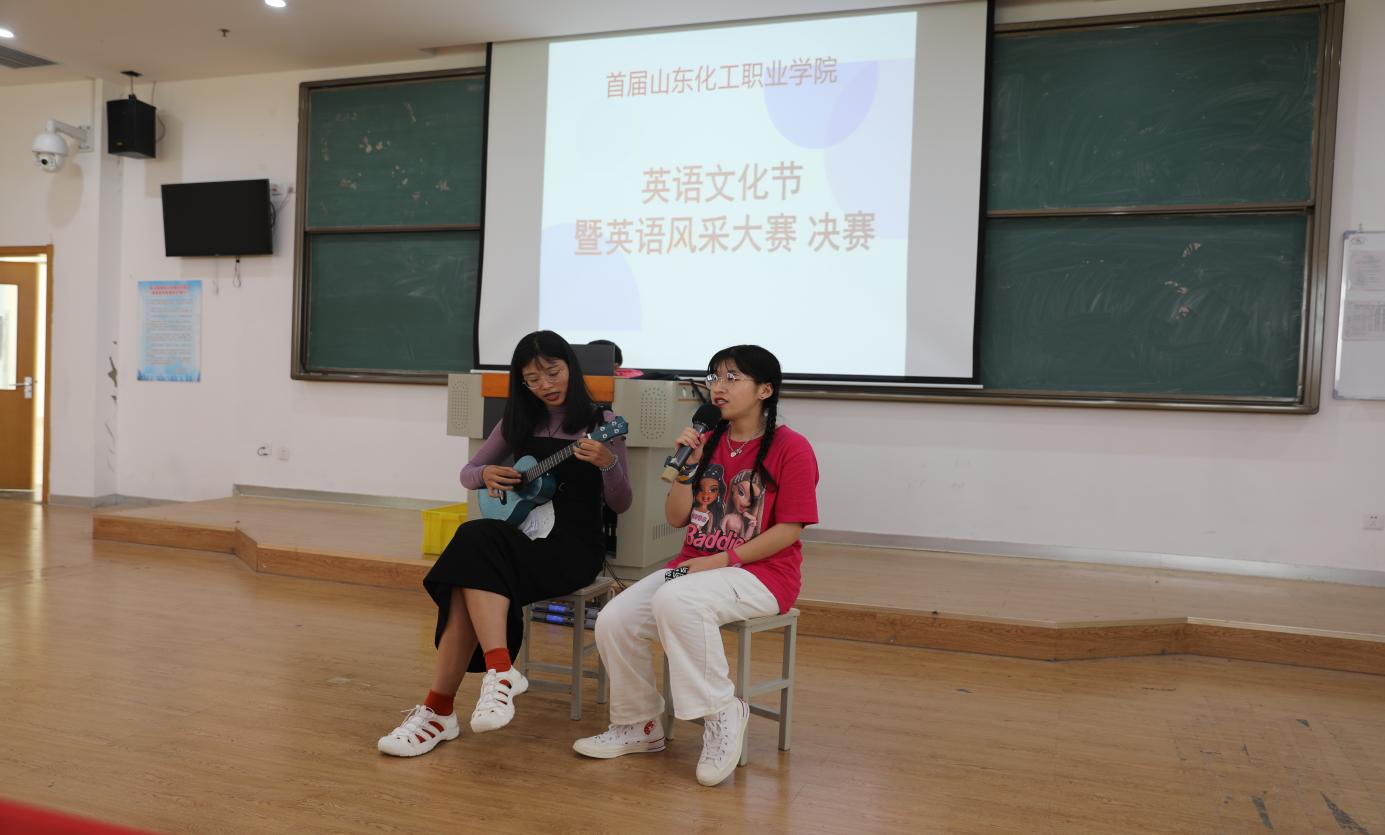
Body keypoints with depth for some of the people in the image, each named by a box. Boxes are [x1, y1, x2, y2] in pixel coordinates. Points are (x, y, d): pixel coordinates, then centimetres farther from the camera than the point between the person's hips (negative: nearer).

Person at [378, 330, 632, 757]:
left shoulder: (600, 424, 1)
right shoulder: (519, 422, 14)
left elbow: (621, 505, -3)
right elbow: (467, 472, 20)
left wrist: (608, 463, -24)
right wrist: (485, 474, -4)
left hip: (575, 545, -4)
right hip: (522, 536, 5)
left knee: (475, 546, -30)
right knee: (475, 541, -32)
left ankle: (440, 708, -29)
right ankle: (501, 673, -33)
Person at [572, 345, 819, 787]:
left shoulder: (790, 448, -8)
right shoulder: (708, 442, 10)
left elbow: (788, 530, -13)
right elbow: (676, 518, 9)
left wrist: (722, 560, -18)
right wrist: (688, 464, -5)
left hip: (761, 573, -6)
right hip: (694, 565, 7)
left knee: (675, 600, -35)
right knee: (614, 620, -12)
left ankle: (721, 712, -15)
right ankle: (640, 725, 11)